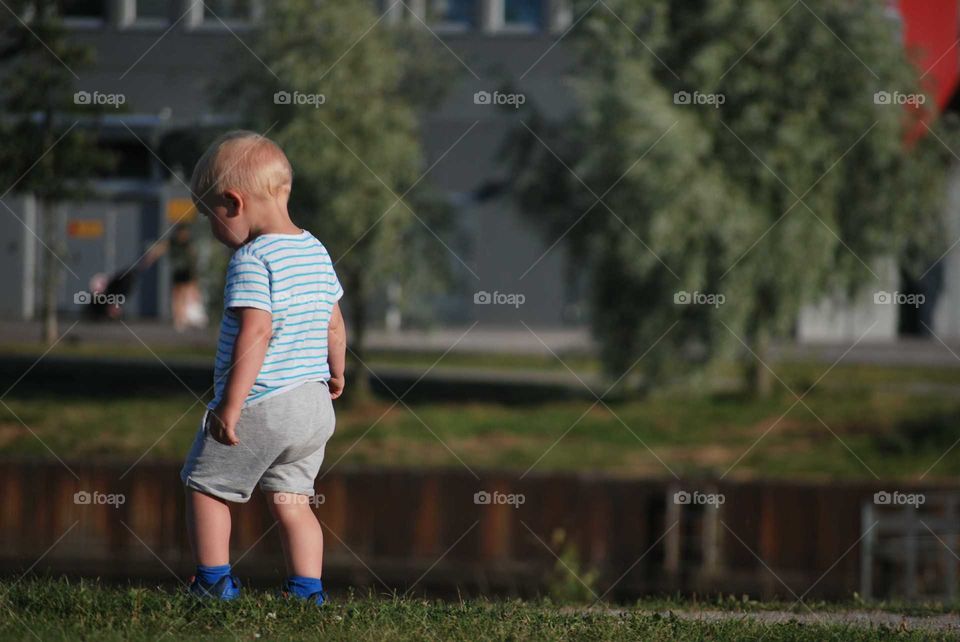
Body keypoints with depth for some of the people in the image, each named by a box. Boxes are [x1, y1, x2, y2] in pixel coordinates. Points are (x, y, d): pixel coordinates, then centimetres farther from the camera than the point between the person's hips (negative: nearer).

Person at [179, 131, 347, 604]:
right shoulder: (316, 252, 10)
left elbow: (255, 334, -24)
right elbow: (334, 325, 20)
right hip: (314, 406, 8)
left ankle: (214, 581, 10)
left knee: (205, 486, 9)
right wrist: (335, 373, 38)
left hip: (260, 406, -8)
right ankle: (308, 590, 6)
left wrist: (229, 407, -23)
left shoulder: (251, 260, -15)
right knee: (291, 500, 12)